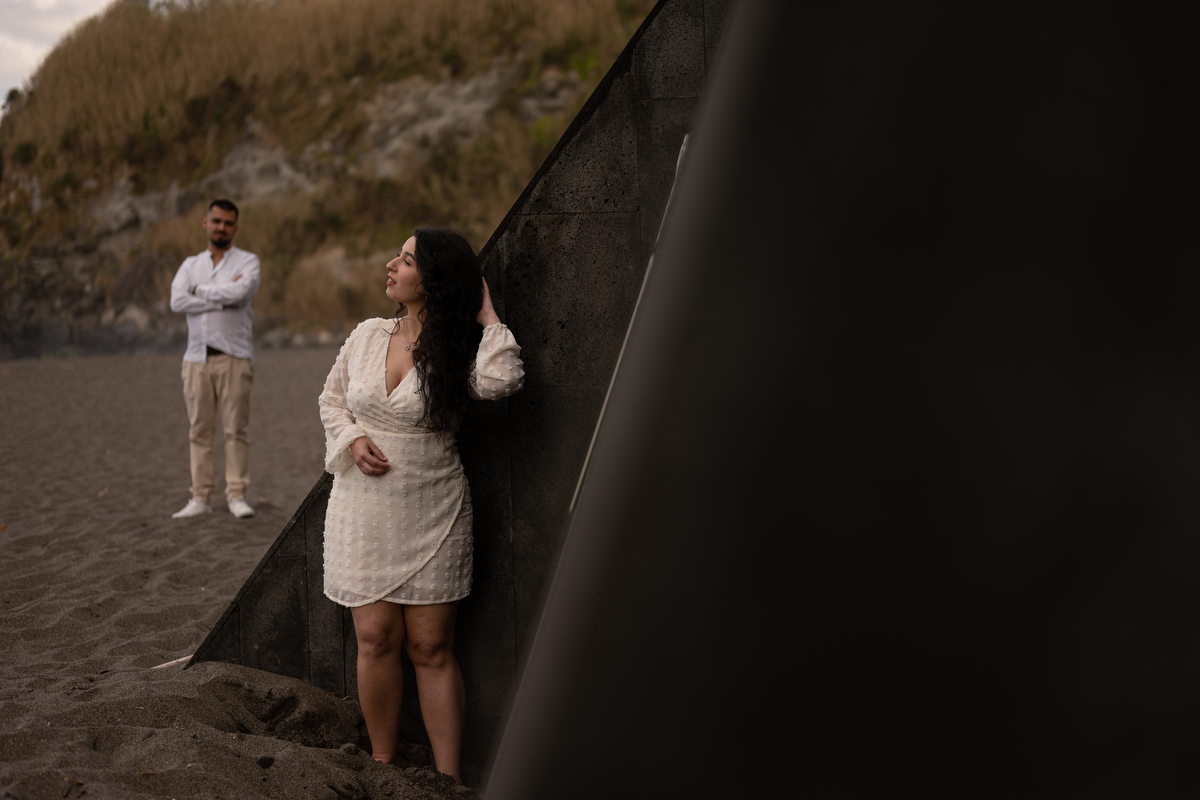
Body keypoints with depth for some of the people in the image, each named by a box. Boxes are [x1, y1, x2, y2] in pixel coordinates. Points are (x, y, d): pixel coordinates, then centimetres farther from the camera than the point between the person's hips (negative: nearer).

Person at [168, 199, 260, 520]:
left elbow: (239, 292, -16)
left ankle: (236, 495, 1)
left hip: (233, 357, -3)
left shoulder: (247, 261, 6)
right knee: (199, 430, 4)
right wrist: (222, 297, -9)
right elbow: (177, 301, -2)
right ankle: (200, 497, 8)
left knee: (236, 429, -4)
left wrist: (201, 291, -2)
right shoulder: (190, 265, 16)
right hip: (197, 357, 3)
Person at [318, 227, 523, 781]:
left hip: (432, 513, -3)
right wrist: (353, 440, -2)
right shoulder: (367, 336, 6)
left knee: (431, 647, 0)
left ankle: (447, 778, 9)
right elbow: (332, 399, 18)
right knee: (376, 638, 2)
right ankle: (382, 766, 19)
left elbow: (501, 381, -28)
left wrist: (486, 319, -13)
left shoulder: (459, 352, -6)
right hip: (362, 511, 3)